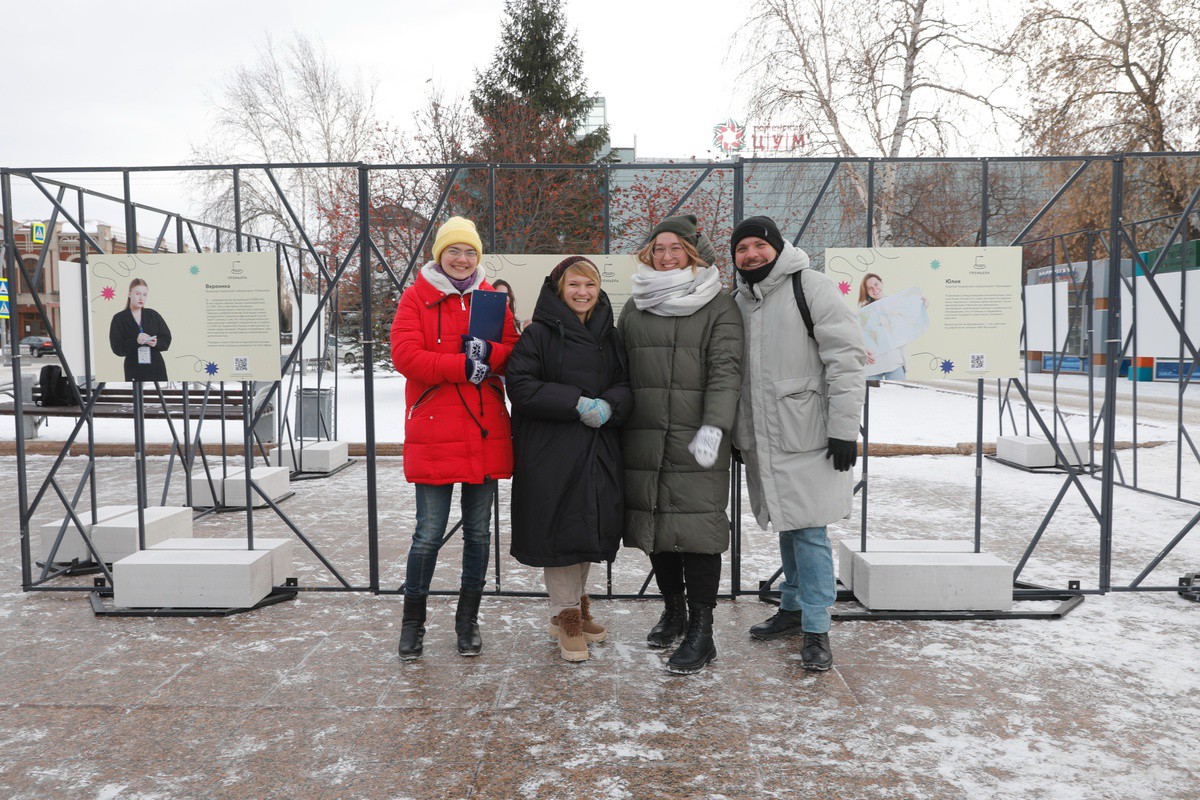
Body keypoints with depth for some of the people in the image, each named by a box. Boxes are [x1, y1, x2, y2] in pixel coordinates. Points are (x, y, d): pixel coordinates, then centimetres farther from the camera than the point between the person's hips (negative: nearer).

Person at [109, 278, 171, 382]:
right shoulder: (119, 318, 0)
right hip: (135, 369, -2)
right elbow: (117, 347, -6)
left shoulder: (153, 315, 6)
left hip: (156, 367, 2)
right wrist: (135, 341, -22)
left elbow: (167, 339, 6)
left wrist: (156, 342, -16)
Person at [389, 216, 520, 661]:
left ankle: (468, 621, 27)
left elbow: (514, 352, 5)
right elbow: (405, 356, -11)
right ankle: (413, 621, 20)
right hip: (433, 435, -3)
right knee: (430, 533, -1)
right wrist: (464, 365, -18)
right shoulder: (416, 297, 1)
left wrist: (487, 353, -15)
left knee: (478, 532, 11)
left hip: (486, 434, 4)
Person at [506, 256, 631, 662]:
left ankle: (578, 604, 31)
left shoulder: (608, 335, 13)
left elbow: (625, 385, 11)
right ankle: (565, 616, 12)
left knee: (590, 529, 13)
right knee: (559, 530, -3)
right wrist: (576, 404, -19)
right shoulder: (538, 334, -4)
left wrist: (609, 405, -12)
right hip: (551, 451, -5)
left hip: (599, 452, 6)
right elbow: (520, 385, -12)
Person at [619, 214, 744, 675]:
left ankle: (701, 631, 4)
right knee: (655, 525, 10)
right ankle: (673, 611, 29)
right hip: (644, 441, 5)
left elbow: (725, 372, -9)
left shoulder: (719, 307, 2)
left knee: (697, 529, -6)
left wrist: (714, 427, -21)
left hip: (696, 443, -5)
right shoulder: (635, 309, 17)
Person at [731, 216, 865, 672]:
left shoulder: (811, 287, -7)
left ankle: (816, 629, 7)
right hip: (763, 441, 7)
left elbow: (846, 358, -12)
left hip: (807, 437, -6)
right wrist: (737, 436, 18)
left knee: (809, 530, -4)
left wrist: (844, 429, -16)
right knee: (785, 526, 16)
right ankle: (794, 608, 31)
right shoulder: (739, 301, 14)